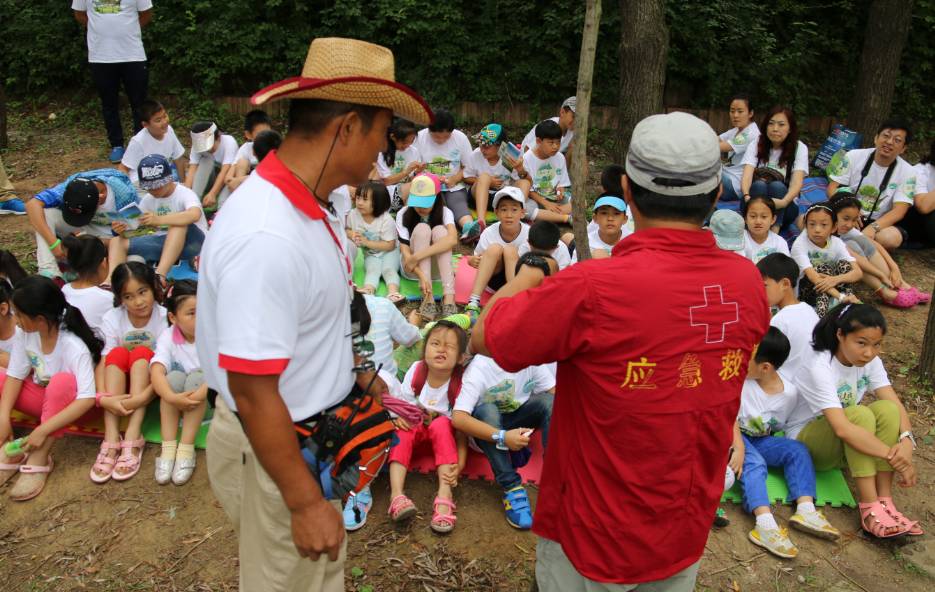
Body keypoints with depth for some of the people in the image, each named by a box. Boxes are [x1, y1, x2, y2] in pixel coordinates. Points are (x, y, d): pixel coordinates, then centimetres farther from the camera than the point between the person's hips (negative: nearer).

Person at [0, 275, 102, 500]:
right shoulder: (26, 336, -13)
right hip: (42, 398, 6)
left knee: (63, 381, -36)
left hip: (68, 405, -6)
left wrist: (43, 430, -37)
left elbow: (87, 399, -35)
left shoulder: (74, 347, -29)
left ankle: (39, 458, -27)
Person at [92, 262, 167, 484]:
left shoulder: (164, 318, -16)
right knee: (117, 354, -26)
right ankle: (111, 440, -35)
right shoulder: (112, 319, -8)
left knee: (141, 353, -28)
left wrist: (143, 397, -38)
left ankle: (132, 439, -36)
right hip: (121, 384, 2)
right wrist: (104, 398, -35)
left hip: (150, 383, -2)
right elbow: (103, 363, -17)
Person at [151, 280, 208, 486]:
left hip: (210, 400, -1)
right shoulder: (168, 337, -11)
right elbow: (156, 371, -24)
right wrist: (172, 397, -42)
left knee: (196, 377, -30)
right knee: (175, 377, -27)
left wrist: (201, 393, -42)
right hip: (176, 404, 2)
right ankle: (168, 447, -27)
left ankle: (186, 449, -29)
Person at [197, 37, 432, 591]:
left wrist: (355, 372, 23)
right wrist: (305, 501, -21)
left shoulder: (312, 206, -3)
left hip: (316, 432, 8)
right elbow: (253, 393, -29)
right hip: (278, 448, -8)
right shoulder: (265, 237, -32)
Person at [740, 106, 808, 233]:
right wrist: (747, 196, -38)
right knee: (759, 184, -30)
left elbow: (797, 182, -17)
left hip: (783, 208, 0)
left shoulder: (799, 148, -2)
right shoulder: (755, 145, 1)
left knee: (777, 186, -31)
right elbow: (747, 175, -14)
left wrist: (784, 202, -39)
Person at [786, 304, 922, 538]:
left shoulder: (871, 361, -6)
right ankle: (870, 509, -31)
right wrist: (893, 456, -40)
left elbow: (896, 405, -13)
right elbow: (842, 428, -37)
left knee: (887, 409, -22)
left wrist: (906, 440, -33)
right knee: (860, 414, -32)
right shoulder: (819, 368, -28)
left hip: (844, 445, 6)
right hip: (805, 440, -6)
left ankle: (884, 502, -23)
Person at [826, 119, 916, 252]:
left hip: (878, 223, 0)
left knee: (892, 238, -37)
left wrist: (873, 227, -31)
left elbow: (899, 211, -10)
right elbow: (832, 188, -2)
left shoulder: (907, 172, -2)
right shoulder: (853, 156, 0)